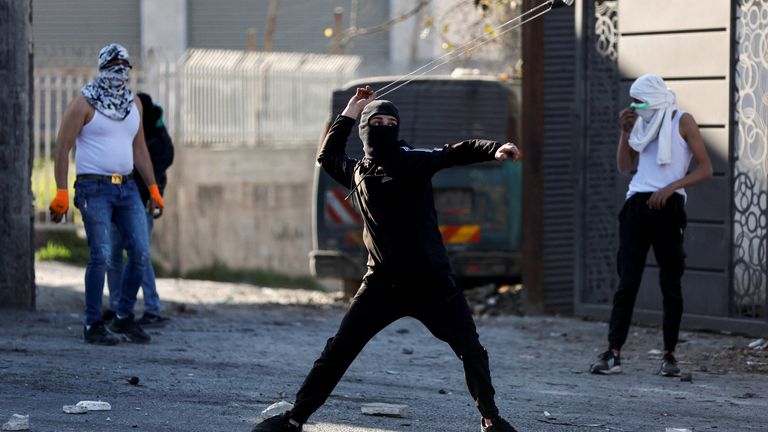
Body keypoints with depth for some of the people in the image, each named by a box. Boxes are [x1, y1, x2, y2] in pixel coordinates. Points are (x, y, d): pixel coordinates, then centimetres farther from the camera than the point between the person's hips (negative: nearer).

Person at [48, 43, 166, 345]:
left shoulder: (133, 103, 13)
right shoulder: (84, 103, -6)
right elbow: (63, 147, -8)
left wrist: (153, 188, 16)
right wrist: (61, 192, -14)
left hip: (127, 187, 6)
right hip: (95, 188, -6)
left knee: (140, 253, 0)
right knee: (101, 257, -9)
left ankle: (124, 318, 14)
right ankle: (93, 326, 1)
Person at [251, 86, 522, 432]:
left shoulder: (413, 160, -4)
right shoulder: (357, 172, 9)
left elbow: (457, 153, -16)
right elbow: (327, 156, 29)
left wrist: (495, 150, -34)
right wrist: (348, 115, 21)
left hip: (431, 282, -3)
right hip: (382, 283, 3)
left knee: (471, 351, -2)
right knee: (338, 351, 0)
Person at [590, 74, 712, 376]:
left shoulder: (682, 122, 2)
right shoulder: (642, 124, 17)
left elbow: (705, 169, -4)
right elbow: (624, 167, 15)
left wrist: (671, 187, -16)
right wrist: (625, 132, 3)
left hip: (667, 207, -4)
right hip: (638, 204, 4)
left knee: (670, 283, 1)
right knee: (627, 281, -3)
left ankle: (669, 355, 7)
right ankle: (613, 353, -7)